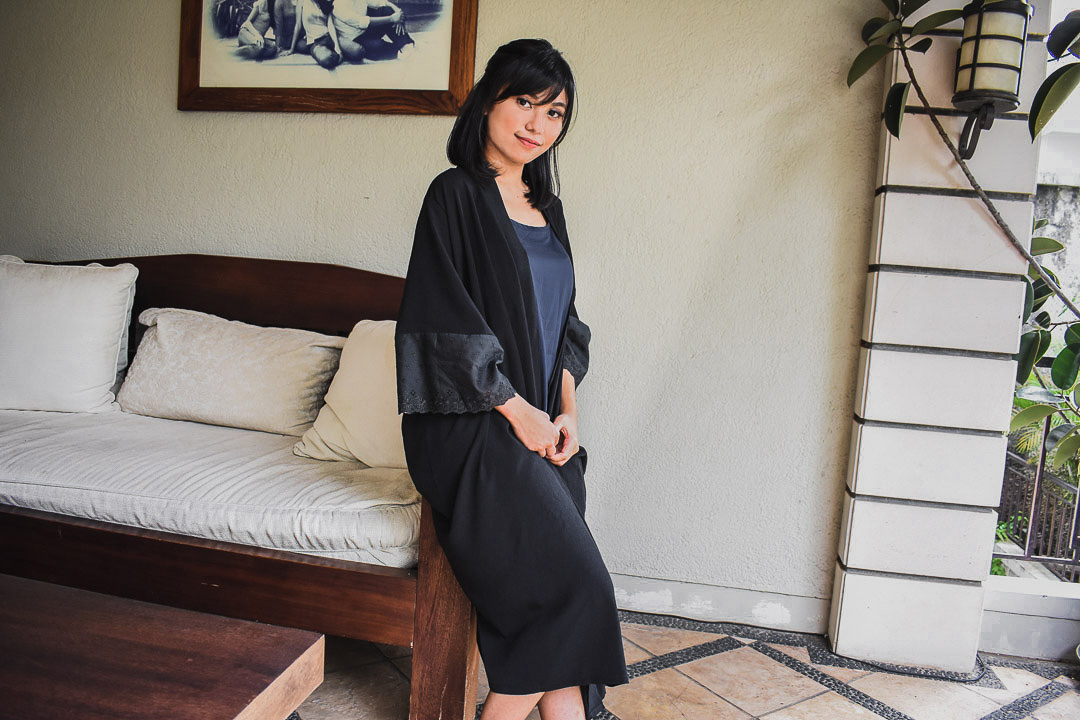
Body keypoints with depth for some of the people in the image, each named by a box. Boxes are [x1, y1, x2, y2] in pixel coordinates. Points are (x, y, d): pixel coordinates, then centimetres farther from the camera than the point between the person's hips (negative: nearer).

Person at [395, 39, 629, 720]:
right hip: (476, 431, -7)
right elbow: (445, 320, -12)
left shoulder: (547, 209, 17)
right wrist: (518, 412, -10)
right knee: (577, 587, -11)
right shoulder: (457, 194, -4)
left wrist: (566, 409, 3)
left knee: (558, 596, 3)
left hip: (544, 427, 7)